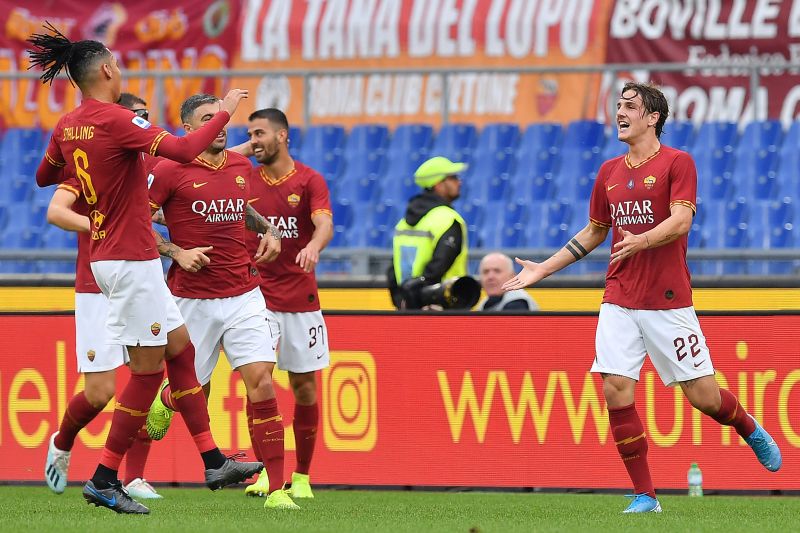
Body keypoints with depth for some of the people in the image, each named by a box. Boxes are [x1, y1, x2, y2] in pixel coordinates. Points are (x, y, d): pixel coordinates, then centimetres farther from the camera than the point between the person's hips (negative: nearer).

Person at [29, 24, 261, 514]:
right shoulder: (114, 120, -19)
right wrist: (224, 112, -11)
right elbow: (184, 150, -25)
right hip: (132, 259, -9)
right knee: (148, 369, -3)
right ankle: (105, 481, -1)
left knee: (181, 349, 14)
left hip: (109, 256, 9)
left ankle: (214, 462, 16)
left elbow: (45, 175, 24)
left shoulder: (68, 126, 6)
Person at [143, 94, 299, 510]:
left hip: (244, 295, 3)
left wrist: (268, 229, 14)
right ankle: (162, 401, 45)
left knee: (261, 382, -12)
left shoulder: (241, 166, 10)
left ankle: (277, 489, -12)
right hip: (192, 300, -3)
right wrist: (177, 253, -15)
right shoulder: (169, 171, -8)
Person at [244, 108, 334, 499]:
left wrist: (313, 247, -38)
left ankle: (302, 477, 16)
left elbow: (324, 225, -17)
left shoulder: (309, 180, -2)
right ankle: (265, 470, -11)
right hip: (258, 297, 0)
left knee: (305, 388, 4)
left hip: (301, 298, 0)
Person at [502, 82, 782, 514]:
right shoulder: (609, 172, 12)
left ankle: (751, 430, 32)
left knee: (704, 396, -2)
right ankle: (645, 497, 0)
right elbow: (594, 232, 24)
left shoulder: (677, 163, -4)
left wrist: (642, 241, -34)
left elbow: (681, 221, -17)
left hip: (668, 301, -4)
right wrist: (543, 268, 20)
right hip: (619, 302, 4)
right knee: (616, 392, -8)